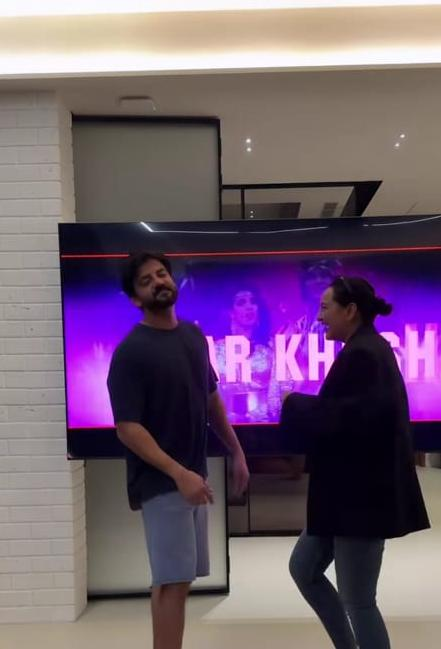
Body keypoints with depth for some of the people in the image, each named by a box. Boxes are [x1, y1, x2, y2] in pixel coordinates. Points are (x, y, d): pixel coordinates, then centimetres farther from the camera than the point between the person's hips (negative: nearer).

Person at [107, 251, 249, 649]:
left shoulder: (194, 336, 7)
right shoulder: (131, 351, -15)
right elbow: (127, 428, -19)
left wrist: (236, 452, 13)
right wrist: (178, 474, -25)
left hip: (194, 475, 7)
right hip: (162, 481, -7)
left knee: (173, 578, 16)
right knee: (174, 580, -3)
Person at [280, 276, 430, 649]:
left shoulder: (361, 355, -19)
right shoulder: (368, 349, 13)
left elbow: (345, 421, -27)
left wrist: (296, 406, -13)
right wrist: (306, 407, 4)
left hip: (361, 494, -11)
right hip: (351, 491, 11)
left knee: (357, 600, 3)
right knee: (304, 568, 20)